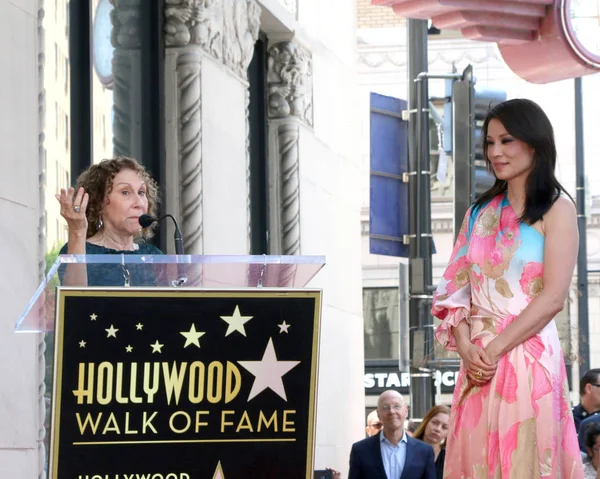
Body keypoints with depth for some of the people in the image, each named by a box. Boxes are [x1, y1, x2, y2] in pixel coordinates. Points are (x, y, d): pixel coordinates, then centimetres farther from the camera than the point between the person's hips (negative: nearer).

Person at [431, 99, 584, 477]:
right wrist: (466, 347, -7)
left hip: (527, 357, -6)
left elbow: (553, 297, -11)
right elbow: (455, 289, 10)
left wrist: (495, 348, -13)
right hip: (478, 362, 6)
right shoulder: (481, 213, 15)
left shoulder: (556, 208, -2)